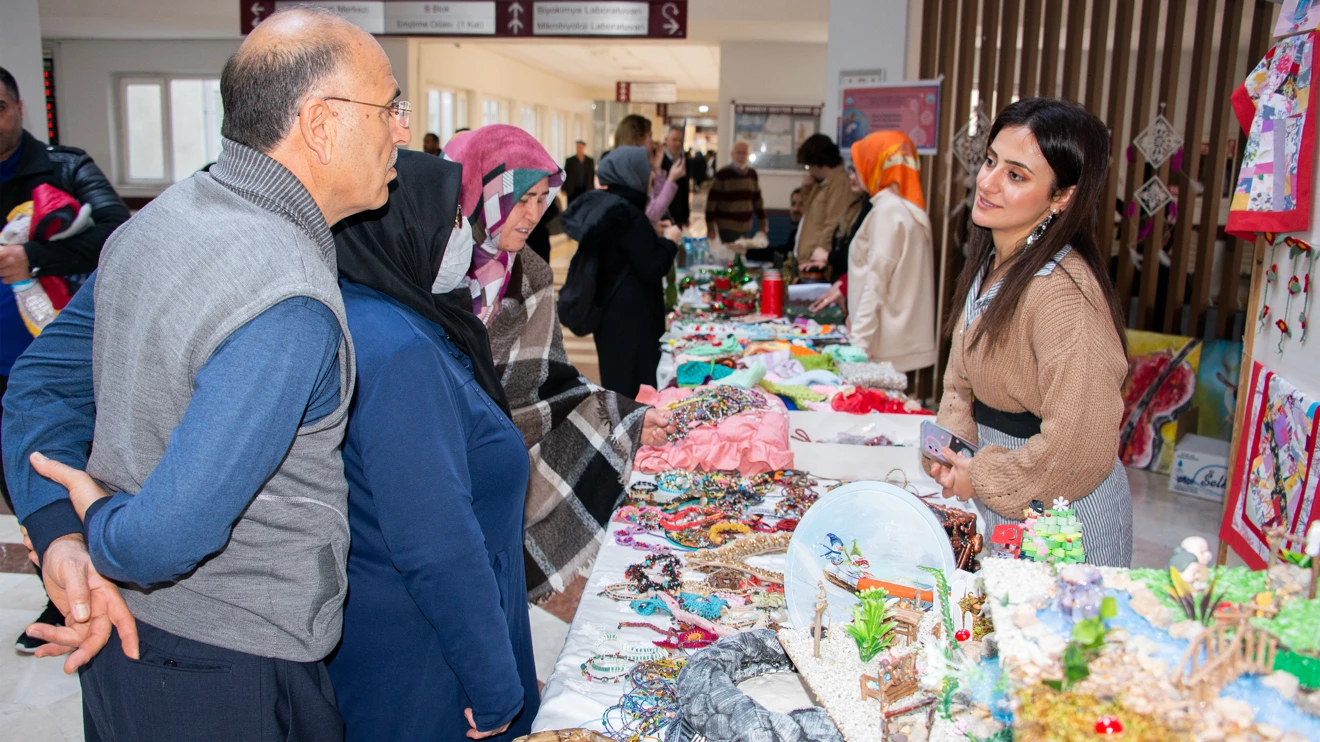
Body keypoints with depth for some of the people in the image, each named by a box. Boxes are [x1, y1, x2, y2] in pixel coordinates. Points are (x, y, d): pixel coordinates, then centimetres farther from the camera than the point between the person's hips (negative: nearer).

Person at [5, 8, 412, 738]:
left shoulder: (159, 217, 1)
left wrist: (60, 536, -3)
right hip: (227, 672, -8)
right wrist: (100, 524, -10)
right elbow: (169, 536, -32)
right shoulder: (289, 305, -29)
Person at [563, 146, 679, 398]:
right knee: (635, 384, -1)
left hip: (610, 308, 9)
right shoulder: (628, 214, -20)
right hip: (631, 314, -9)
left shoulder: (597, 205, 5)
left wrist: (654, 237, 14)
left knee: (615, 380, 18)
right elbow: (651, 270, -18)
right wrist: (669, 241, -3)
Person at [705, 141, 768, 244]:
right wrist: (710, 227, -11)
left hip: (745, 226, 5)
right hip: (727, 226, -5)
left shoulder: (753, 174, 7)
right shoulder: (722, 174, -9)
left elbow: (757, 200, 15)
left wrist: (763, 224, 13)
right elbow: (711, 201, -9)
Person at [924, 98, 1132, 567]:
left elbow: (1080, 446, -27)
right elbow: (964, 377, 15)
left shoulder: (1063, 292, -27)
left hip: (1064, 525, -8)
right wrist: (948, 445, -2)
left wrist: (982, 477, -14)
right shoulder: (992, 264, 3)